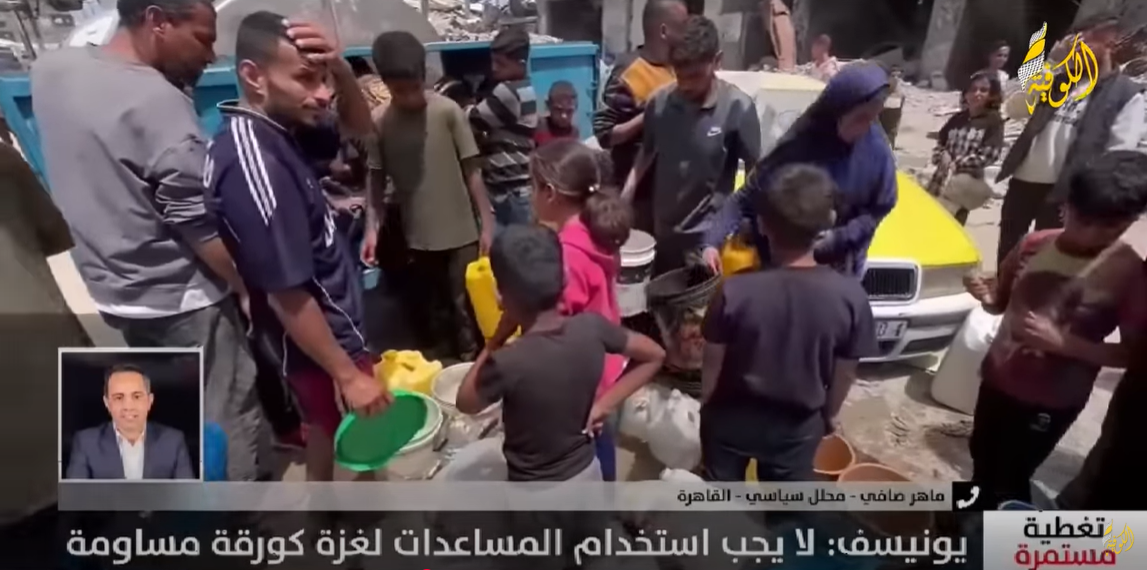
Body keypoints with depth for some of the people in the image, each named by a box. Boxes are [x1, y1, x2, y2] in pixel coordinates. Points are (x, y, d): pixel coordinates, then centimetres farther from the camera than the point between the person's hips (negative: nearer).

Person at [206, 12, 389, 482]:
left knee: (329, 439, 27)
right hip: (320, 342, -10)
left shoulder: (274, 133, 0)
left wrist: (340, 69, -10)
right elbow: (286, 294, -29)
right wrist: (348, 374, -23)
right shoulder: (253, 162, -29)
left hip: (331, 325, 10)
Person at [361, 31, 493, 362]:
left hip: (460, 233, -2)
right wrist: (373, 227, -6)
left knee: (466, 310, 3)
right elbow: (377, 181, 6)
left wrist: (487, 223, -6)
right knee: (433, 315, 15)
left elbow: (472, 170, -4)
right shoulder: (381, 124, -2)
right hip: (417, 239, 3)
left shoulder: (448, 112, -8)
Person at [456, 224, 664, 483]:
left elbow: (466, 403, -11)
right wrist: (603, 405, -6)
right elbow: (654, 355, -4)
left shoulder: (508, 363, -33)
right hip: (586, 471, 5)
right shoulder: (591, 328, -19)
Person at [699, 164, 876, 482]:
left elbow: (712, 363, -14)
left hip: (731, 417, -1)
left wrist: (706, 405, 5)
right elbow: (845, 373, -8)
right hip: (798, 424, 1)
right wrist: (829, 415, 11)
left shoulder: (735, 292, -27)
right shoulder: (850, 297, -22)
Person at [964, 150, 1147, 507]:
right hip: (998, 379, 5)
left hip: (1052, 400, -4)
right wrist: (985, 295, -16)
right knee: (981, 459, 22)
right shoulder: (1034, 245, -7)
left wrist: (1062, 342, -26)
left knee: (1008, 479, 7)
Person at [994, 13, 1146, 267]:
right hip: (1023, 180, 5)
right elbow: (1014, 109, -1)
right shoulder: (1062, 80, 12)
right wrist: (1050, 64, -6)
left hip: (1063, 191, -4)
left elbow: (1118, 156, -8)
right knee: (1007, 251, 13)